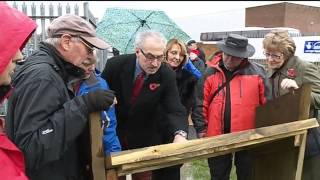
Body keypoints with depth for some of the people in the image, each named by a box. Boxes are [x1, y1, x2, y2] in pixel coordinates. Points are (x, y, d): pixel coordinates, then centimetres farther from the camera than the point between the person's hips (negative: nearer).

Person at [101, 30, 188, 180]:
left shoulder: (167, 75, -16)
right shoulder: (115, 65, -17)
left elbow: (175, 110, -22)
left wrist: (179, 134, -39)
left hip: (145, 139, 1)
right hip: (113, 134, 0)